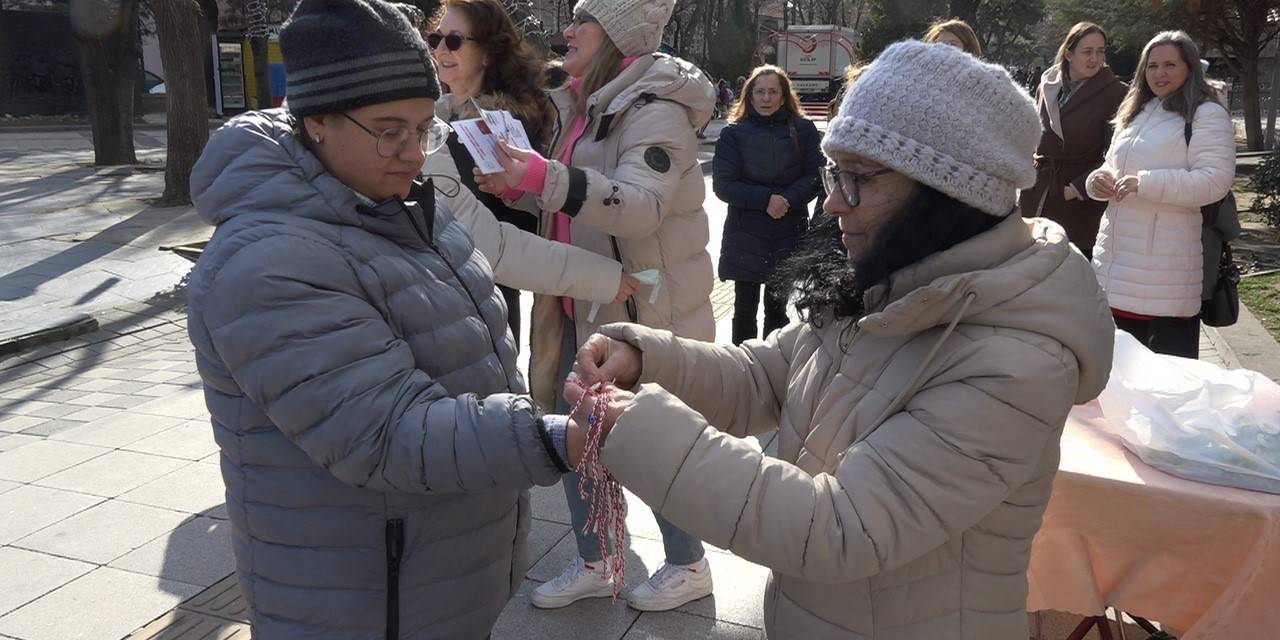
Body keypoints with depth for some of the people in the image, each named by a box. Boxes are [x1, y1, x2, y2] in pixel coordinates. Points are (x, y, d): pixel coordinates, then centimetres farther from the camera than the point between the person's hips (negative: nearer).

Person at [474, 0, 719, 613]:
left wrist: (542, 177, -45)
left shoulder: (655, 109, -16)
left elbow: (641, 205, -32)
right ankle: (593, 564, 33)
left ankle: (688, 566, 29)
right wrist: (514, 182, 0)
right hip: (582, 307, 8)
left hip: (646, 309, -8)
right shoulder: (577, 107, 10)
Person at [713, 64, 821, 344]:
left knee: (777, 308, 10)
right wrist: (765, 199, -19)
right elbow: (722, 184, -7)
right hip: (745, 236, -1)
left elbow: (815, 176, -2)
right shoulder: (734, 133, 0)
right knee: (745, 308, 5)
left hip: (789, 235, 1)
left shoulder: (803, 130, 2)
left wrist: (787, 200, -19)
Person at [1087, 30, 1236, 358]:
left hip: (1166, 267, -7)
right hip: (1116, 262, 8)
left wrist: (1145, 183, -24)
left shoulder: (1207, 115, -5)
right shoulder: (1135, 113, 19)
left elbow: (1215, 181, -17)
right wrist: (1099, 179, 1)